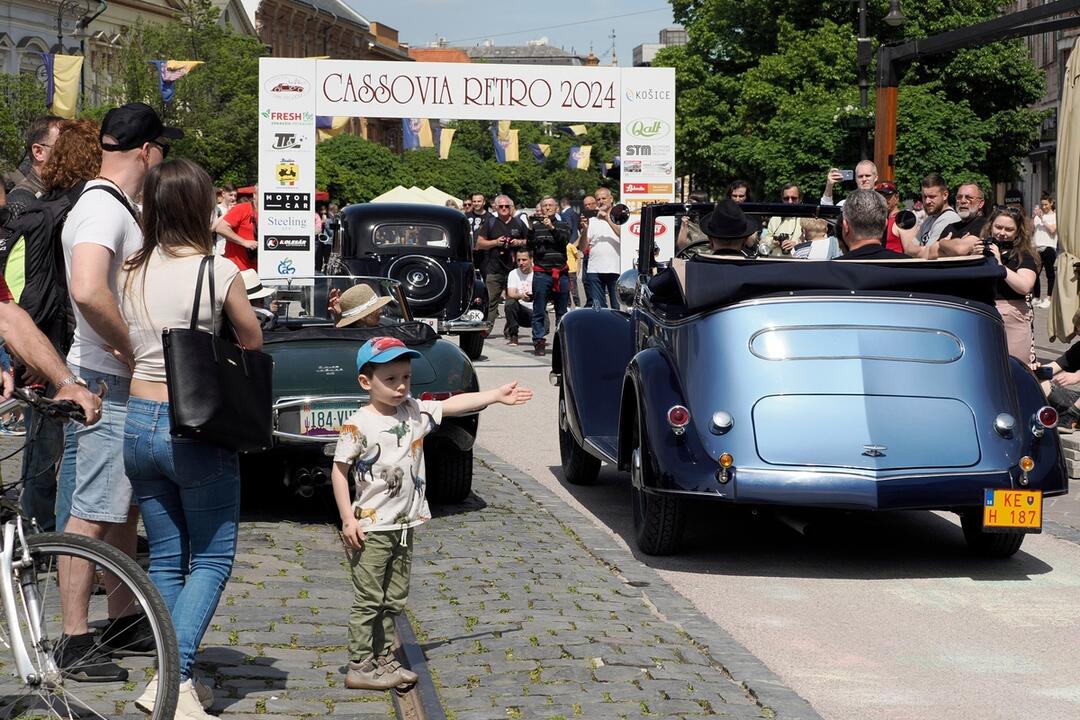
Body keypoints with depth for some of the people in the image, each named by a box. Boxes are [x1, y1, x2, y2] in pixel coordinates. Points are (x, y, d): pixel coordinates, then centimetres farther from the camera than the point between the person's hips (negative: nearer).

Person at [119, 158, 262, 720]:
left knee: (164, 559, 15)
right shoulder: (218, 271, -12)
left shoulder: (130, 270, 1)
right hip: (197, 428, -5)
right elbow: (253, 343, 1)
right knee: (211, 560, 5)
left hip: (136, 421, 5)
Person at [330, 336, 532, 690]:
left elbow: (454, 404, 12)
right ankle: (360, 667, 5)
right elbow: (339, 471, -10)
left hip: (403, 526, 7)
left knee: (393, 600, 13)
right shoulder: (358, 425, -14)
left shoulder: (415, 412, 4)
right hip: (370, 528, -7)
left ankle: (383, 659, 23)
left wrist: (497, 395, 10)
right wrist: (348, 519, -13)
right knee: (368, 600, -1)